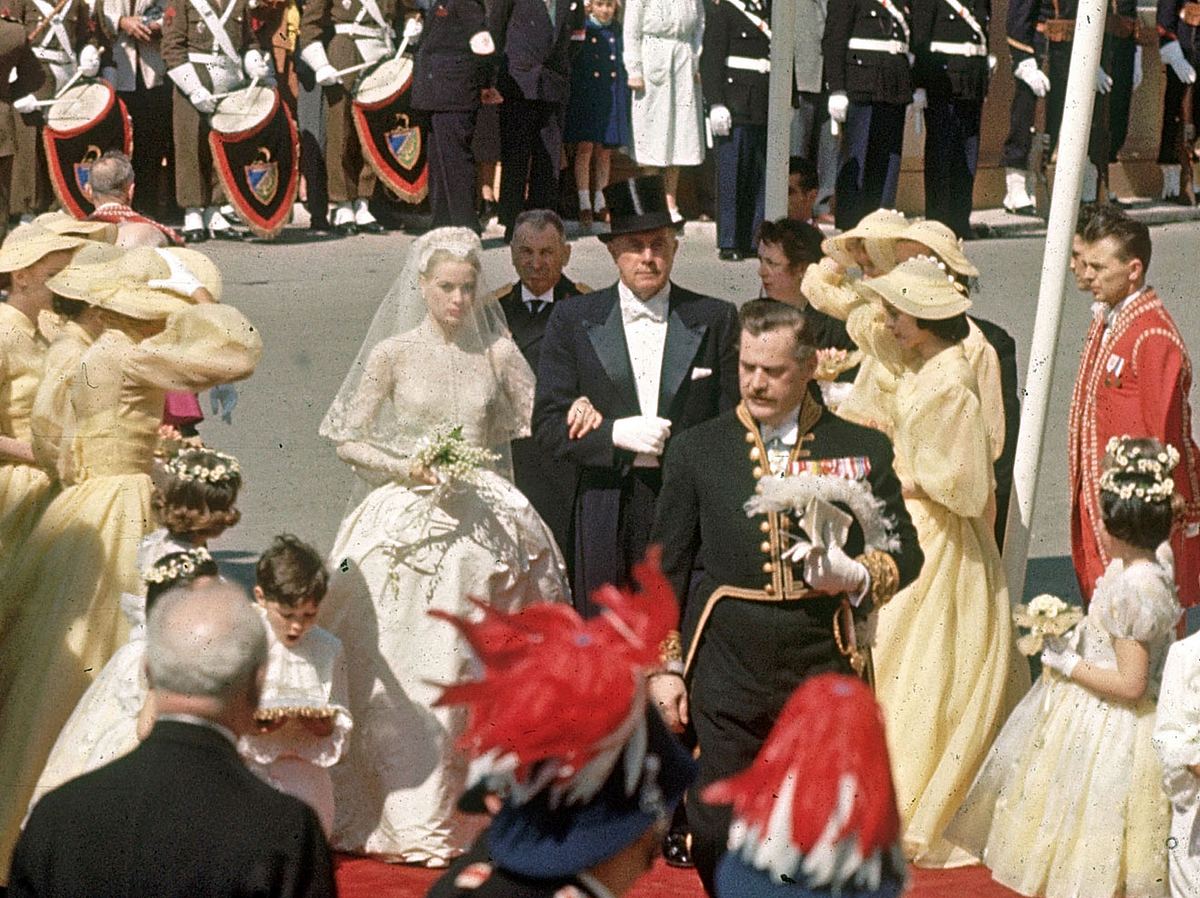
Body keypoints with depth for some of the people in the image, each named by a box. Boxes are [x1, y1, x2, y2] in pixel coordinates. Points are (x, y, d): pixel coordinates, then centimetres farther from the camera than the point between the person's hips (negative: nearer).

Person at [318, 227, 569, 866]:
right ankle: (409, 815, 1)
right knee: (405, 669, -5)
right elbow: (347, 440, 4)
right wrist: (405, 468, -10)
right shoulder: (393, 353, 2)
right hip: (410, 520, -1)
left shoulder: (498, 353, 6)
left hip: (487, 520, 1)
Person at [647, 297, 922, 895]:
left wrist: (857, 576, -13)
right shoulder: (696, 451, 6)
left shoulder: (862, 450, 5)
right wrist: (664, 665, 3)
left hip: (823, 669, 0)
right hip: (722, 671, 0)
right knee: (716, 832, -1)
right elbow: (666, 569, 9)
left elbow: (904, 554, 8)